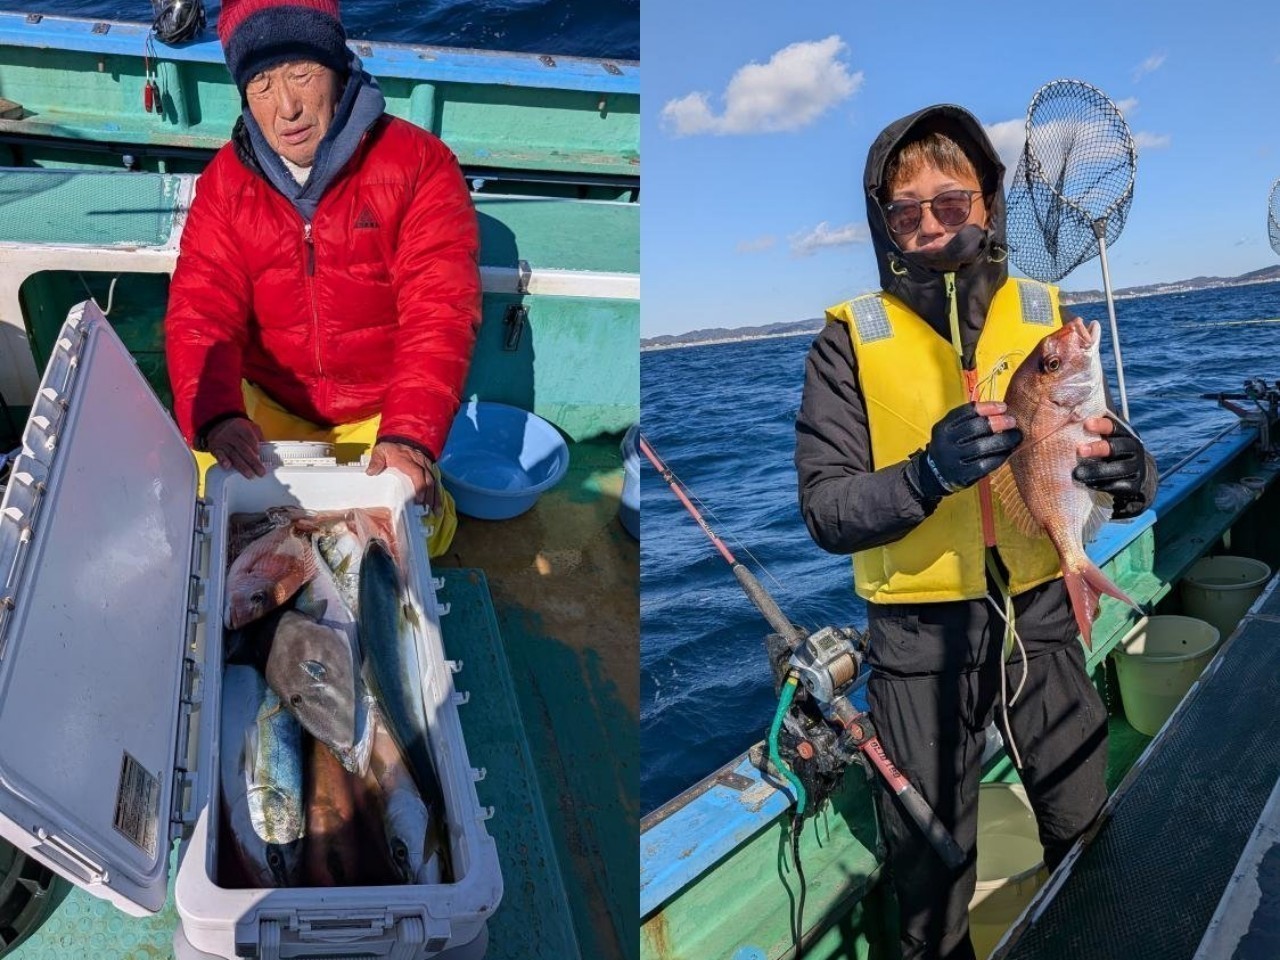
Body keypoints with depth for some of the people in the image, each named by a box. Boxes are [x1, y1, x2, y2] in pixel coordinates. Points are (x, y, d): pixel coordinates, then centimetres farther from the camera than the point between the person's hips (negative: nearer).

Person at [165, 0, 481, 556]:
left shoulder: (419, 164, -14)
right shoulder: (225, 181, -3)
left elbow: (439, 312, -22)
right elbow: (200, 311, -12)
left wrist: (409, 433, -37)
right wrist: (216, 416, -33)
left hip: (383, 411, -2)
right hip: (264, 406, 3)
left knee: (426, 528, -21)